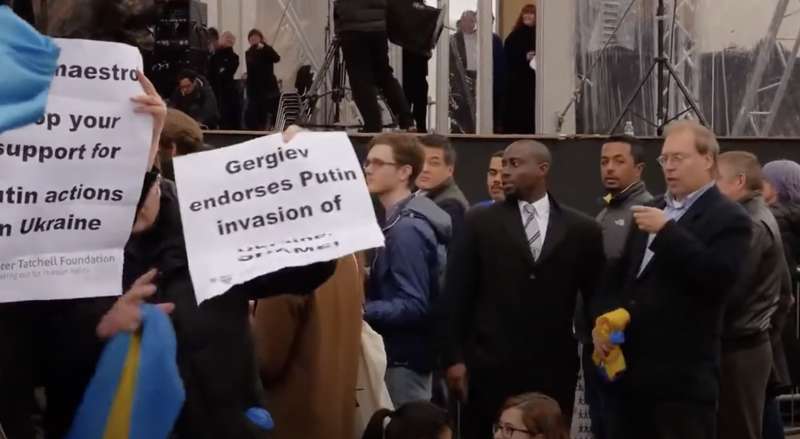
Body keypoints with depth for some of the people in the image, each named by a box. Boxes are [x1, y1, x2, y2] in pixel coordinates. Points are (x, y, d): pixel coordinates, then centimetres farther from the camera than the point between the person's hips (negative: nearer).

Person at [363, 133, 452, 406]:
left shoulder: (406, 229, -19)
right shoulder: (402, 222, 11)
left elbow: (414, 306, -22)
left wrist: (360, 311, -25)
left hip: (407, 356, -10)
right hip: (407, 350, 10)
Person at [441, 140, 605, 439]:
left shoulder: (581, 229, 5)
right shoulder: (479, 222, 3)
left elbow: (596, 295, 11)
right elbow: (457, 295, 2)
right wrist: (454, 358, -4)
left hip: (554, 369, 1)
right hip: (489, 366, -1)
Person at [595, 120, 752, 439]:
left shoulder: (728, 218, -5)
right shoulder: (651, 211, 19)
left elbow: (719, 277, -21)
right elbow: (620, 275, 21)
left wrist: (666, 231, -20)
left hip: (683, 376, -7)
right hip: (630, 368, 7)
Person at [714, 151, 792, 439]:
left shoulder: (751, 226, -17)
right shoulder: (759, 219, 15)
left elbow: (725, 292, -21)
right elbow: (784, 286, 20)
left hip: (738, 349, -10)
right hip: (747, 343, 10)